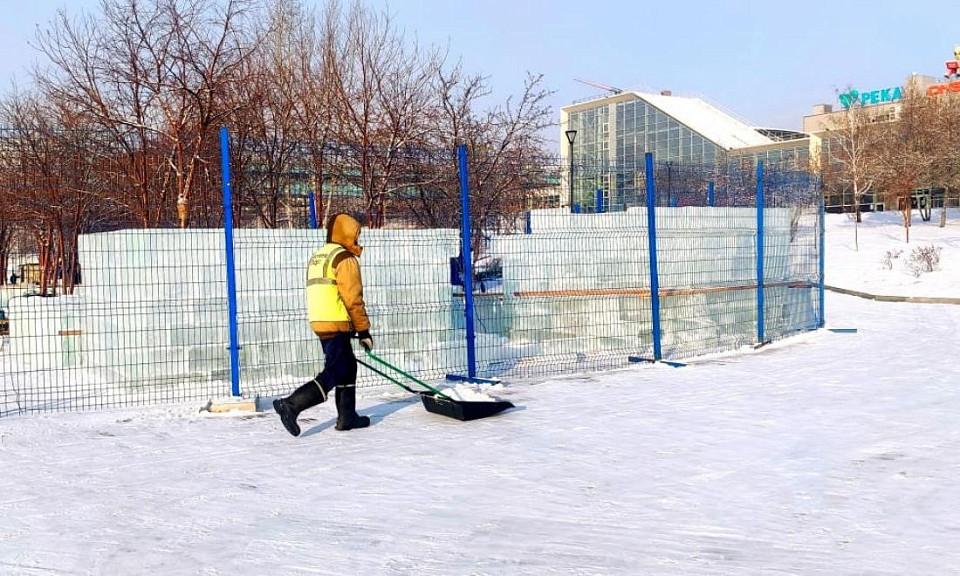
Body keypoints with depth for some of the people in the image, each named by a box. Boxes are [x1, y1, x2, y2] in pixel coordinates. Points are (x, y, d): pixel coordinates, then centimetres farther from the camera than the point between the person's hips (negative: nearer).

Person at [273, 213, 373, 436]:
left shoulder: (317, 257, 19)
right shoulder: (344, 258, -9)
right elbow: (353, 299, -13)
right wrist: (364, 331, -7)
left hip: (319, 323, 9)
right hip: (337, 325, -9)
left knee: (348, 367, 18)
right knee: (334, 373, -9)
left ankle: (347, 416, 22)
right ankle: (291, 405, -18)